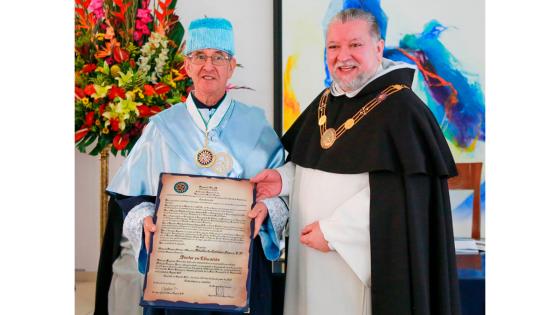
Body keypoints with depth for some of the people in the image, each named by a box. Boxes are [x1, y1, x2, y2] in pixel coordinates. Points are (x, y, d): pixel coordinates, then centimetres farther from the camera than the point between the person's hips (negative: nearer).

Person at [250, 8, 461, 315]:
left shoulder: (401, 108, -13)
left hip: (360, 260, -7)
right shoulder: (324, 102, 11)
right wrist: (284, 178, -2)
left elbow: (394, 192, -19)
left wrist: (332, 231, -19)